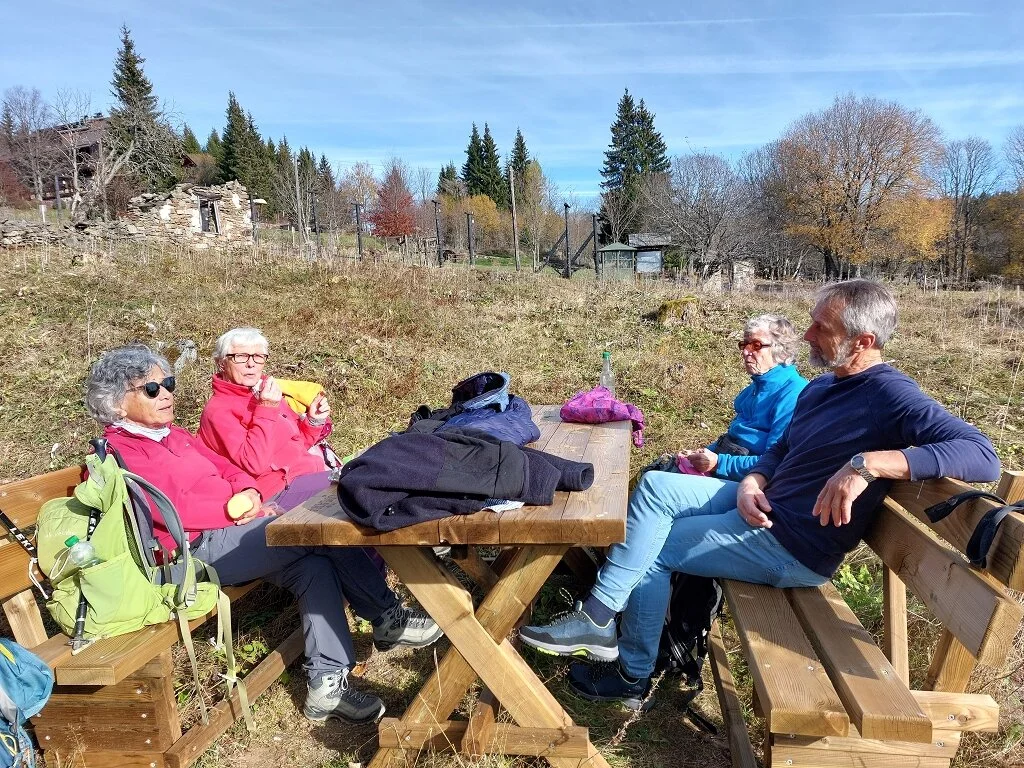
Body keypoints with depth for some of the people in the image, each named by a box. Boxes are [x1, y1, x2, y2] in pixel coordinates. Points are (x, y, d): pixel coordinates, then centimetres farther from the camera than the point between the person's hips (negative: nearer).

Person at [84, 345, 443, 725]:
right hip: (198, 548, -9)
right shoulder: (118, 452, -5)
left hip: (231, 526, 9)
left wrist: (249, 493, -4)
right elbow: (173, 506, -16)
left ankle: (326, 682, -13)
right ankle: (387, 619, -6)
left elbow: (225, 467, 18)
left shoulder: (175, 435, 22)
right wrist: (243, 510, -13)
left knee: (312, 565, -16)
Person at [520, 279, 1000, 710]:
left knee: (651, 549, -5)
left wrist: (870, 463, -40)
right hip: (764, 508, 9)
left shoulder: (891, 396, -17)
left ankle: (633, 677, 14)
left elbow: (982, 456, -29)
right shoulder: (820, 387, 11)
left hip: (794, 549, -9)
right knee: (655, 486, -4)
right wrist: (752, 483, -6)